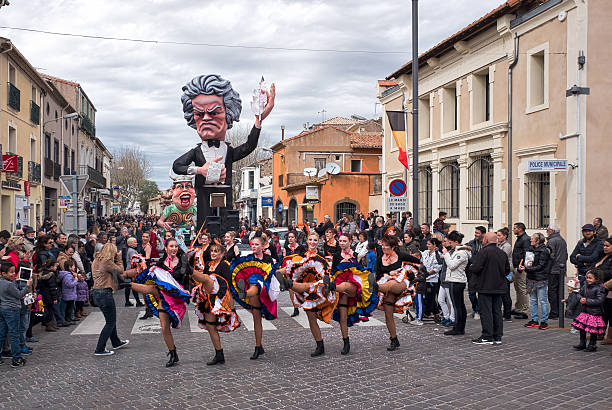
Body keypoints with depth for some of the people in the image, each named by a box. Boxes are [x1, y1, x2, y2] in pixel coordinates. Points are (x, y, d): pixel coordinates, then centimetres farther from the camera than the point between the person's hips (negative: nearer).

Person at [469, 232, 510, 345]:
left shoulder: (484, 252, -15)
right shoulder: (502, 253, 9)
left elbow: (476, 268, -20)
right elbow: (507, 270, 15)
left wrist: (471, 267, 0)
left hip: (485, 287, -7)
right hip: (499, 287, 7)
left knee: (486, 311, -3)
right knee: (497, 311, 11)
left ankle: (487, 337, -2)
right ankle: (498, 337, 15)